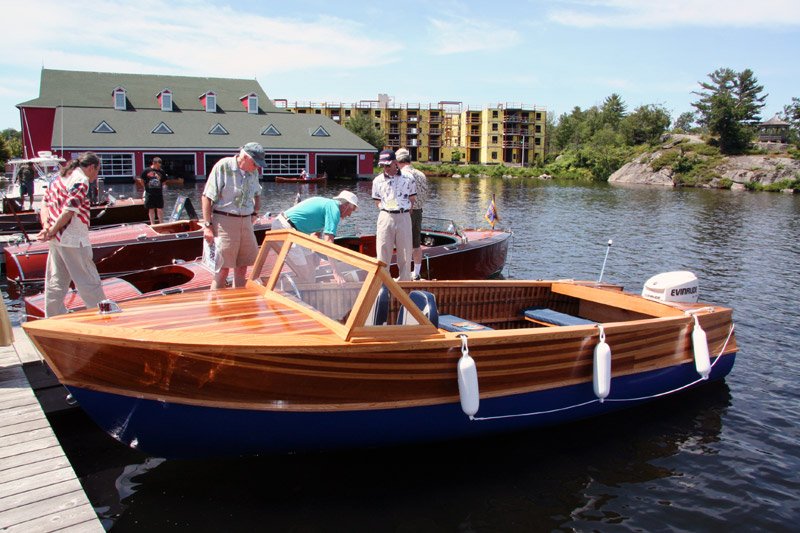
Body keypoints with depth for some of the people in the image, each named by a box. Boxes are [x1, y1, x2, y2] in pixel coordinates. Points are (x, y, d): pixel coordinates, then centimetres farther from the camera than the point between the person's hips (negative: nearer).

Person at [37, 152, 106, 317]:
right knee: (89, 284, -1)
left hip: (56, 241, 9)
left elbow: (45, 202, 13)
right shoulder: (81, 181, -12)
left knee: (55, 284, 13)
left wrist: (46, 225, -1)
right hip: (74, 241, -9)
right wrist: (52, 231, -11)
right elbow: (69, 211, -20)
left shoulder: (61, 178, 16)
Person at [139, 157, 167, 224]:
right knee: (151, 209, 6)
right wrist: (146, 187, 8)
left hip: (159, 193, 1)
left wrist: (159, 187, 9)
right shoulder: (146, 171, -3)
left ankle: (161, 223, 11)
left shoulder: (161, 172, 2)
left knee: (160, 209, 3)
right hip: (149, 193, -1)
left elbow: (163, 182, 15)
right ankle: (152, 224, 15)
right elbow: (142, 180, 7)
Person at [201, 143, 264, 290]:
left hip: (246, 222, 6)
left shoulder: (253, 172, 10)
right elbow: (207, 196, -9)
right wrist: (207, 226, -14)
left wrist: (255, 213, 16)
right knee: (222, 269, -8)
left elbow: (257, 194, 30)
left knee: (242, 267, 7)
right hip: (224, 221, -6)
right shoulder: (223, 166, -9)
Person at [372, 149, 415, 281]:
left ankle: (404, 280, 15)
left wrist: (403, 214, 6)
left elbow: (411, 200, 9)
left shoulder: (407, 178, 3)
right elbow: (378, 202, 11)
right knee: (383, 251, 1)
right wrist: (388, 213, 6)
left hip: (403, 217, 0)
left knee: (405, 251, 4)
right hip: (385, 217, 0)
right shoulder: (378, 180, 5)